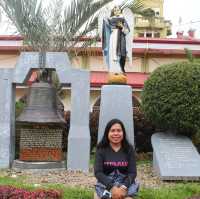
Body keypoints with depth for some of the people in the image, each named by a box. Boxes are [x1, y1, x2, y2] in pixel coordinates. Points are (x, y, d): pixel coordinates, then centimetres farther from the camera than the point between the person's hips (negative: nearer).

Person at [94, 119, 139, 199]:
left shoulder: (129, 149, 4)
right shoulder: (101, 150, 1)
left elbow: (132, 172, 0)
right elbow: (98, 172, -5)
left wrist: (124, 187, -18)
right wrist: (112, 187, -20)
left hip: (126, 183, 1)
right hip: (106, 183, -1)